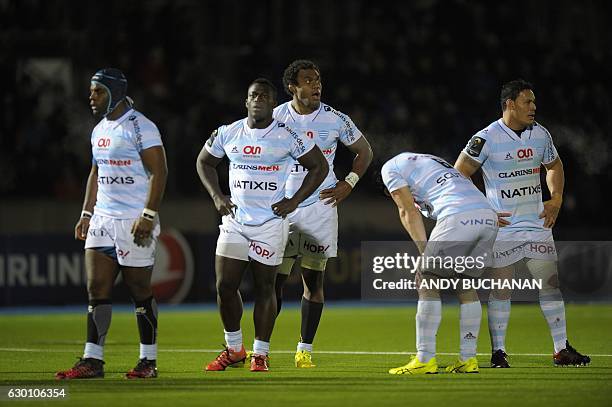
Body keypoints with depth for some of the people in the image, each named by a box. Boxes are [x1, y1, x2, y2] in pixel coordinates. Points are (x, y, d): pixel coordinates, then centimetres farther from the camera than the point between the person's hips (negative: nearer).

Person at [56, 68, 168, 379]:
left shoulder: (140, 127, -11)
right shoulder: (99, 131, 15)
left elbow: (159, 172, -15)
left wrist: (148, 216, -20)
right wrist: (87, 213, 19)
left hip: (134, 222, -8)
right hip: (102, 220, 8)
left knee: (140, 291, 0)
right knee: (96, 289, 1)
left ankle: (149, 360, 8)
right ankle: (92, 360, 1)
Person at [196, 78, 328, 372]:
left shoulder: (287, 136, -7)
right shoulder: (228, 134, 3)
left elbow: (319, 166, 2)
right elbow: (204, 162, 20)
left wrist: (294, 201, -4)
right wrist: (216, 196, 7)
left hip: (271, 223, -3)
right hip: (235, 221, 3)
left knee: (264, 288, 2)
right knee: (225, 285, -1)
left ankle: (260, 353, 12)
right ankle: (234, 349, 16)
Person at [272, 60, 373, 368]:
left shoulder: (334, 119, -1)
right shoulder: (276, 118, 0)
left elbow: (364, 152, 13)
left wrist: (348, 184, 3)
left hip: (320, 207, 0)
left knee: (313, 279, 1)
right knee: (274, 279, -1)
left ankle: (305, 351, 6)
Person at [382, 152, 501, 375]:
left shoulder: (391, 167, 18)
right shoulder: (434, 161, 39)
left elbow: (409, 212, 10)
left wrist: (426, 254, 8)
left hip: (459, 218, -7)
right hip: (488, 216, 7)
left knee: (427, 281, 4)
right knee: (465, 282, 19)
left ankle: (425, 359, 1)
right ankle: (468, 358, 17)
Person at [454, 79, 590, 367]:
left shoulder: (540, 134, 5)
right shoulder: (487, 138, -11)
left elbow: (554, 165, 24)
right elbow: (459, 176, -5)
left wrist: (556, 200, 10)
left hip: (537, 224, 5)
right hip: (502, 228, -5)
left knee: (550, 284, 2)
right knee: (500, 289, -1)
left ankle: (562, 349, 7)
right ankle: (498, 352, 6)